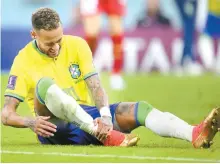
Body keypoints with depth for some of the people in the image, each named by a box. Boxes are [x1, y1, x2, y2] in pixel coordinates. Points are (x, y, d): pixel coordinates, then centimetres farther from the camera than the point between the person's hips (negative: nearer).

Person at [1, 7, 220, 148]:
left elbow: (95, 86, -7)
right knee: (45, 84, -33)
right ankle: (105, 136, -47)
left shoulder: (76, 45, 4)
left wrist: (105, 116, -27)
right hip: (56, 127, -3)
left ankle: (196, 135, -49)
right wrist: (31, 122, -31)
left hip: (88, 116, 3)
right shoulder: (23, 61, -4)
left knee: (140, 109, -21)